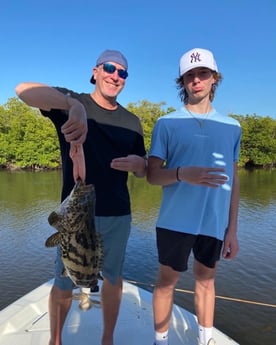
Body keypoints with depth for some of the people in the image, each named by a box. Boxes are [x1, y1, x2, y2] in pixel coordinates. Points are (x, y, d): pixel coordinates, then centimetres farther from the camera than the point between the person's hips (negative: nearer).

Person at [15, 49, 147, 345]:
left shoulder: (131, 122, 6)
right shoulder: (71, 103, -5)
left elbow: (143, 172, 10)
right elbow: (24, 90, -24)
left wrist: (136, 163, -14)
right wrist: (74, 105, -41)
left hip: (118, 215, 4)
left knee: (113, 277, 16)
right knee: (64, 283, 11)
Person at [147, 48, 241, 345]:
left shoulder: (232, 127, 6)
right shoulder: (166, 124, -2)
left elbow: (233, 179, 9)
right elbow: (152, 174, -4)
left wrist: (232, 228, 6)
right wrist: (182, 174, -25)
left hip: (215, 223, 3)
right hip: (175, 221, -2)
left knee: (206, 280, 18)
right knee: (167, 281, 11)